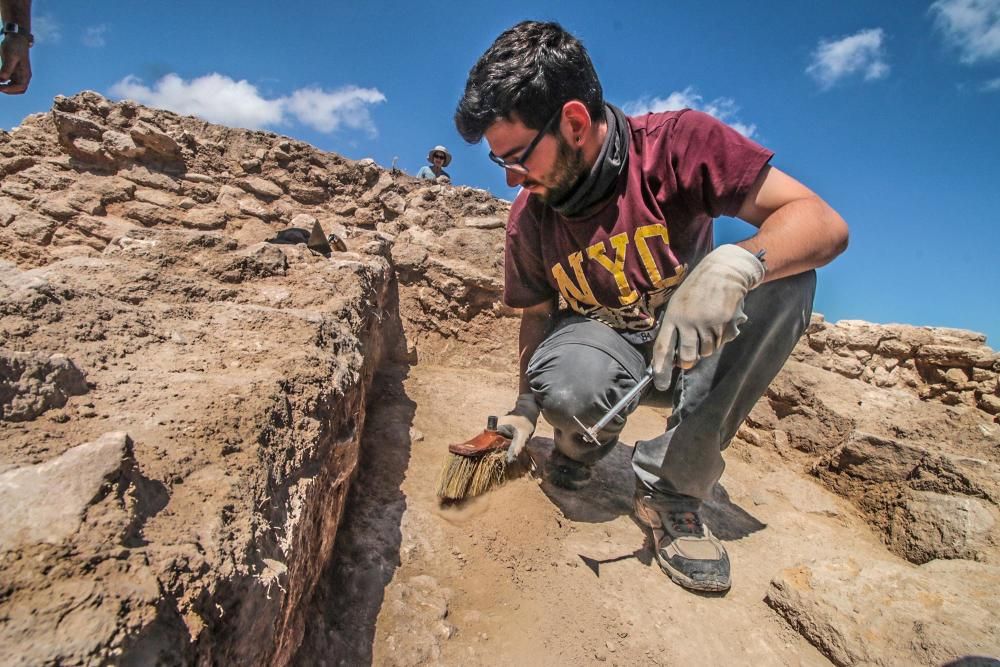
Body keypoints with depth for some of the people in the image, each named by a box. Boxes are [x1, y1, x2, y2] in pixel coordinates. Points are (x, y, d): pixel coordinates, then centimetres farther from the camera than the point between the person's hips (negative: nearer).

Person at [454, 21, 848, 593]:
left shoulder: (676, 142, -20)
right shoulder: (530, 216, -10)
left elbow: (825, 224, -23)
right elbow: (537, 314, 3)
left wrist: (733, 264, -44)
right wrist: (526, 407, -4)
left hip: (694, 335, 1)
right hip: (603, 339, 0)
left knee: (783, 278, -30)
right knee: (569, 384, -35)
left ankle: (672, 485, -19)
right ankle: (581, 446, 5)